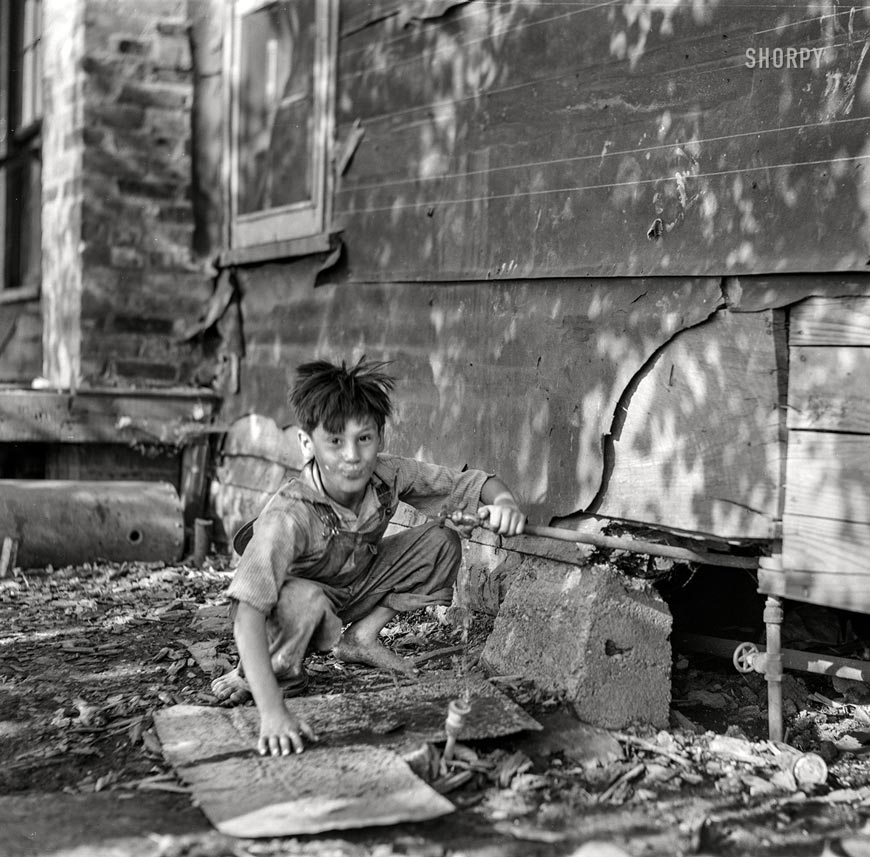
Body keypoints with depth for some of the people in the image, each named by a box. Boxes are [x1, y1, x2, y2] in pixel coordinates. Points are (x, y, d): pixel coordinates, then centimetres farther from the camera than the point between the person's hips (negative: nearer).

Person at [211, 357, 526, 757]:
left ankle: (362, 638, 1)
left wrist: (504, 501, -36)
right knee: (302, 597, -40)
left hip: (353, 593, 6)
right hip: (285, 607, -5)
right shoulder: (288, 515, -38)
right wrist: (272, 714, -54)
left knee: (442, 542, -11)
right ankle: (280, 672, -8)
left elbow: (471, 483, -12)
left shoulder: (388, 475, -22)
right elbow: (248, 614, -45)